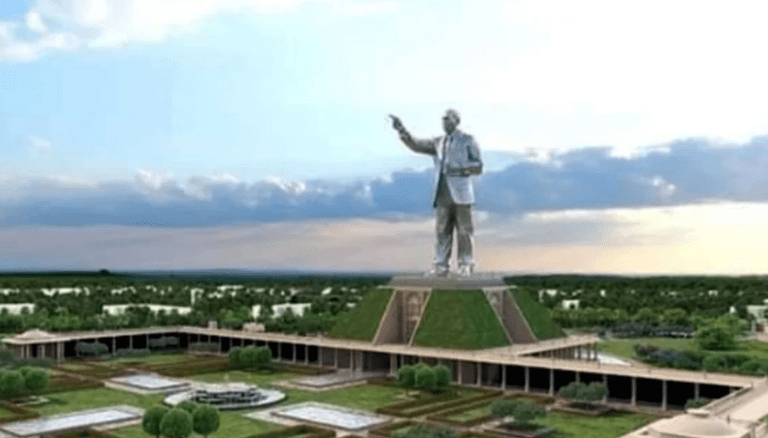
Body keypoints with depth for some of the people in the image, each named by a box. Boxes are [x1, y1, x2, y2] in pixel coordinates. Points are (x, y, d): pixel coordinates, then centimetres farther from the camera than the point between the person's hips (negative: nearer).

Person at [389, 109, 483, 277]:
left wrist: (459, 169, -19)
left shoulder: (468, 141, 3)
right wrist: (401, 129, -6)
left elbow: (478, 167, -2)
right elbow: (415, 145, 7)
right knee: (442, 231, 2)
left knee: (464, 231, -1)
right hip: (443, 195, 4)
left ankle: (466, 266, 8)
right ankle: (441, 266, 6)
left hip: (461, 193, -4)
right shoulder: (438, 143, 16)